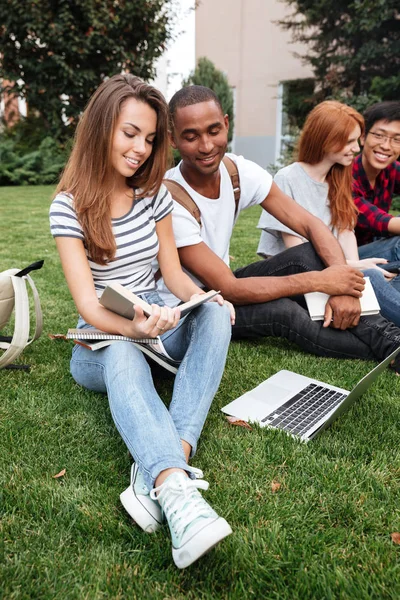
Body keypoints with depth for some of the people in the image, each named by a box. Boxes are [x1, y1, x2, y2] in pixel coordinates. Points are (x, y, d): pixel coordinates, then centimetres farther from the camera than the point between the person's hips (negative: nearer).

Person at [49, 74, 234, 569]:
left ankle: (163, 469, -40)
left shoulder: (154, 194, 4)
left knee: (216, 316, -28)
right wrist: (134, 327, -38)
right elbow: (87, 305, -16)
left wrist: (205, 298, -15)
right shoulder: (69, 206, -9)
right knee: (123, 356, -39)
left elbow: (173, 272, 7)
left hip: (156, 322, 4)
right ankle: (180, 496, -59)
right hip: (102, 338, -3)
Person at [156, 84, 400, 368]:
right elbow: (229, 290, -29)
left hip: (221, 287, 6)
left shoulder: (241, 171, -11)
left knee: (309, 254, -16)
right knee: (282, 311, -30)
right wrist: (320, 281, -28)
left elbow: (312, 226, -11)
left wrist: (342, 283, -29)